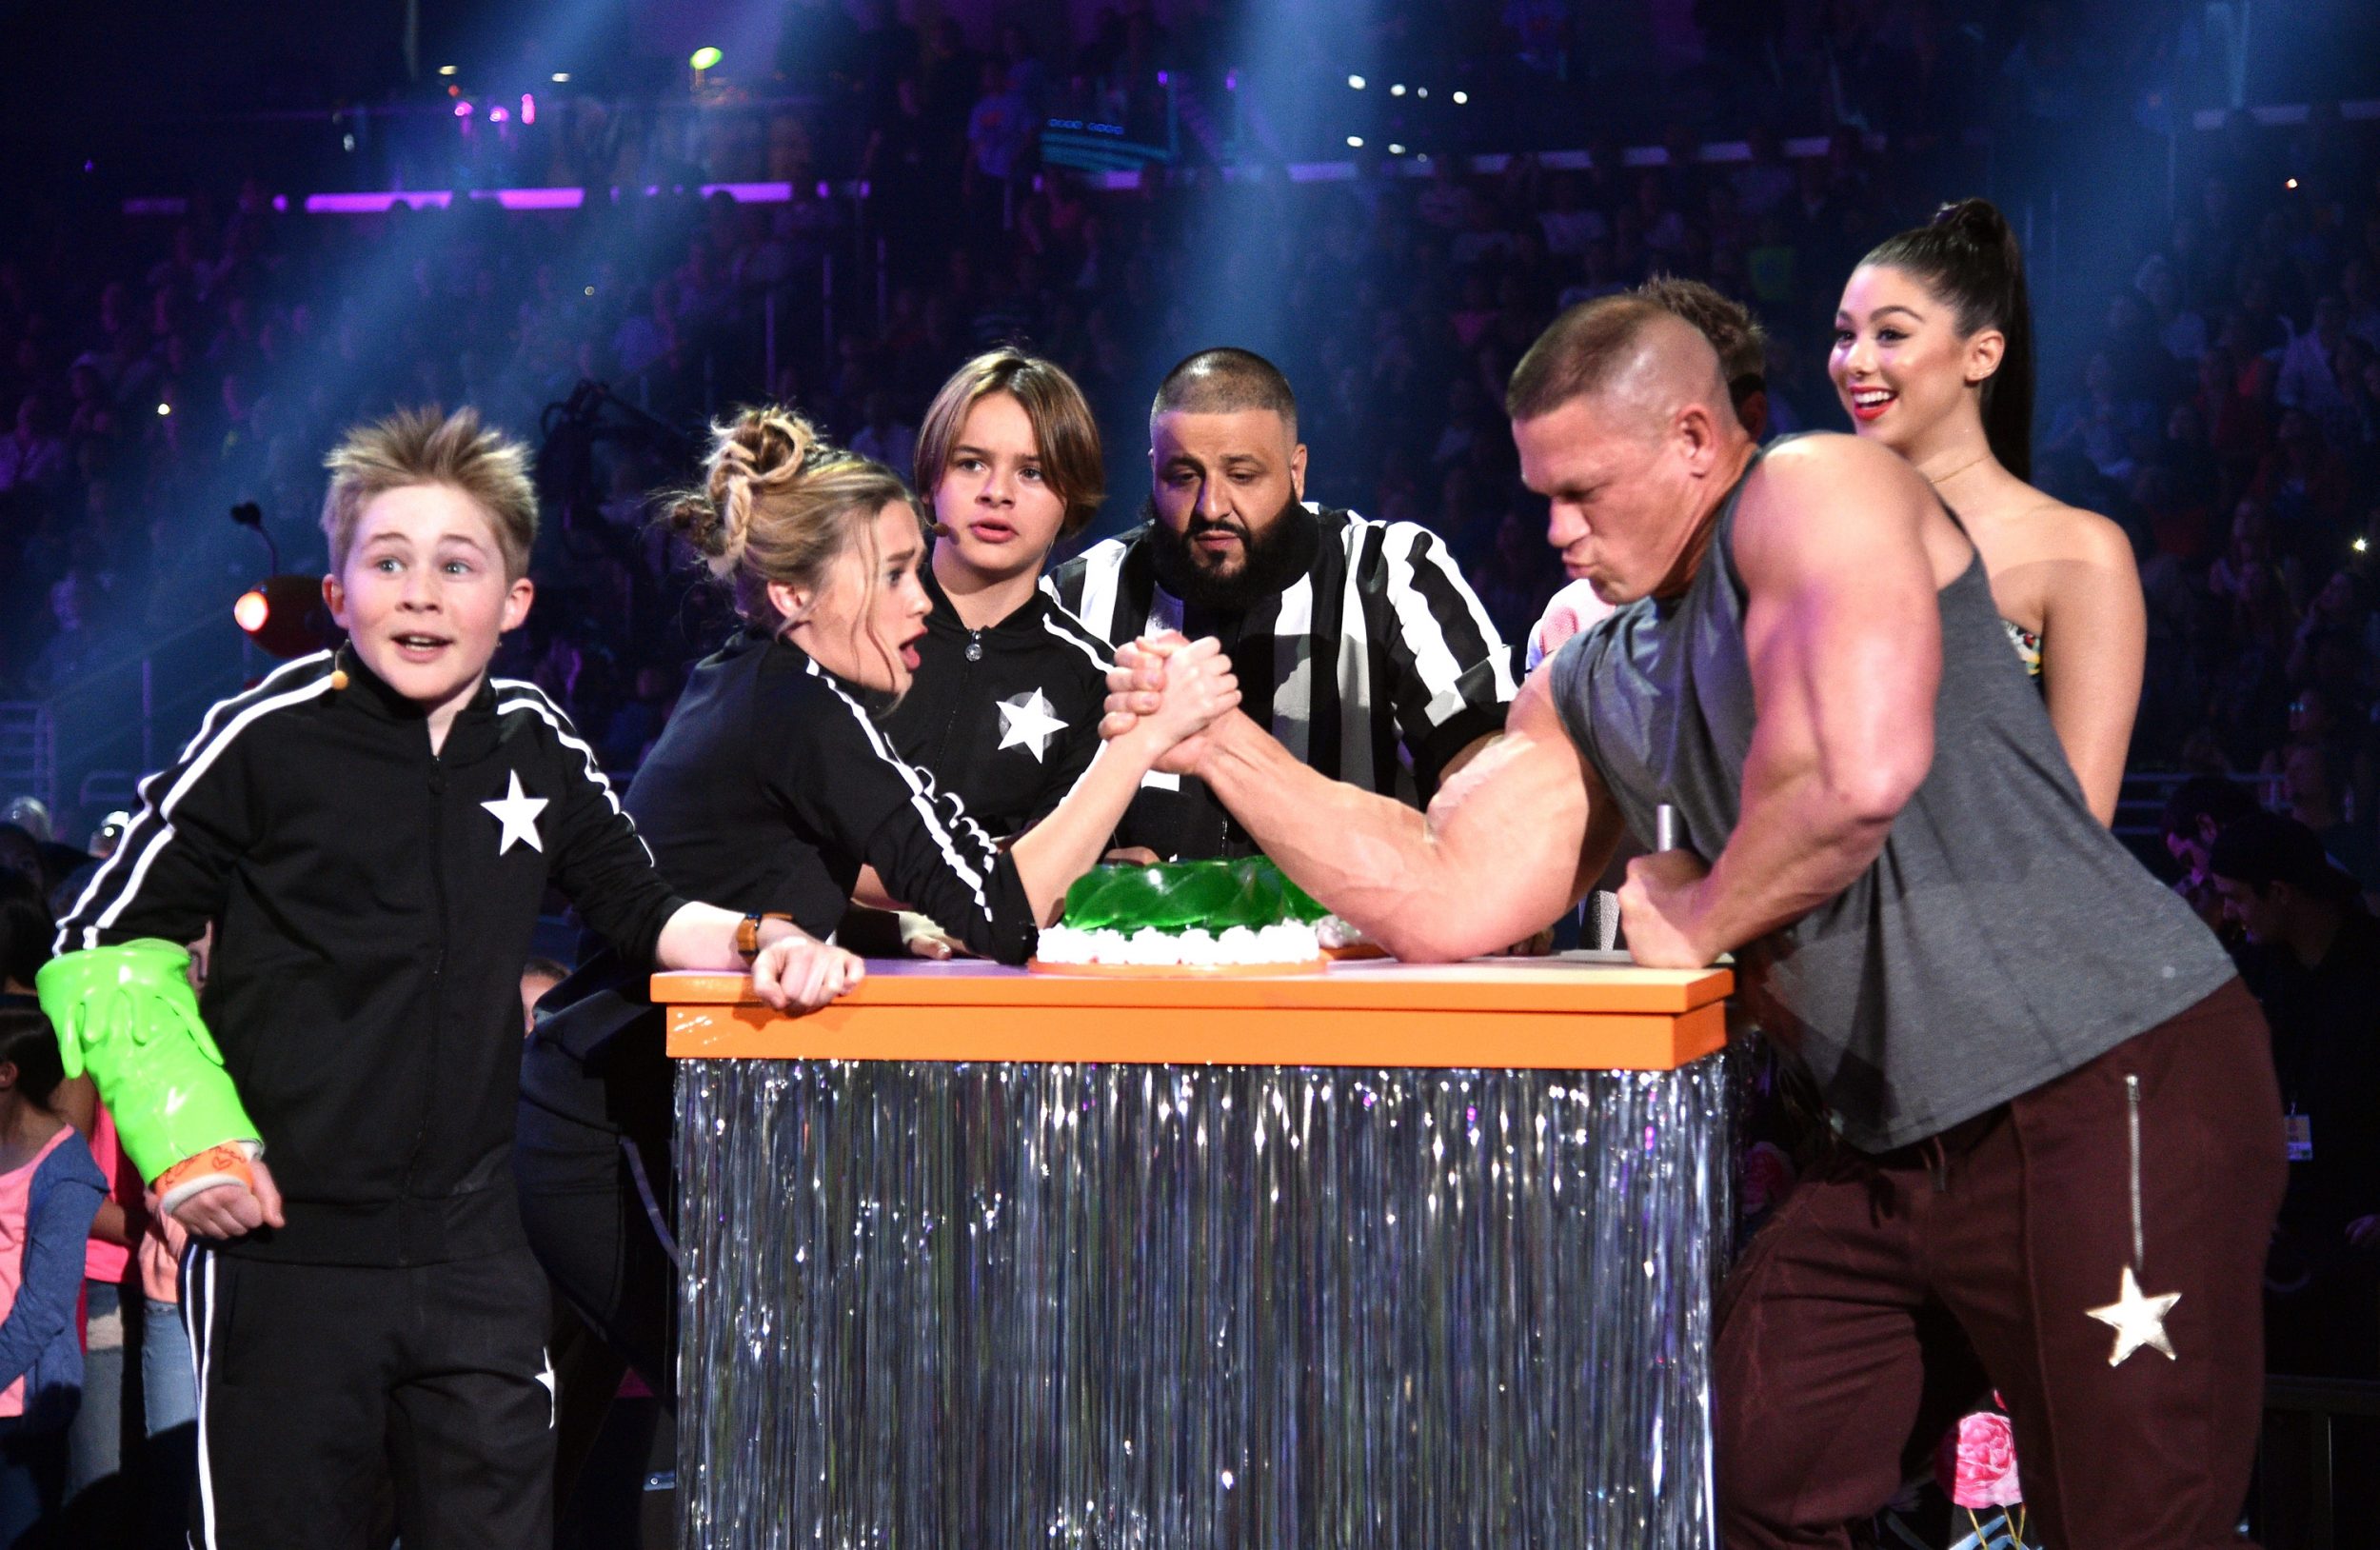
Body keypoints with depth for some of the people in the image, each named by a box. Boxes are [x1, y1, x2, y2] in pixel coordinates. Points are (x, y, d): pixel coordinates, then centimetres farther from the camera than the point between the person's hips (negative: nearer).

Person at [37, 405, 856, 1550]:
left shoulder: (537, 747, 5)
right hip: (284, 1251, -4)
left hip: (473, 1251, 4)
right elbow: (108, 948, -2)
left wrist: (753, 942, -5)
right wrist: (184, 1135, -12)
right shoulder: (268, 741, -7)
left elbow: (640, 910, 16)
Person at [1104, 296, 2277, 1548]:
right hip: (1902, 1148, 9)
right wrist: (1221, 745, 5)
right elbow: (1443, 905, 10)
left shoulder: (1814, 491, -10)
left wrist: (1694, 922, -6)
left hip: (2113, 1083, -9)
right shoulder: (1593, 694, 16)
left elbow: (1860, 777, -24)